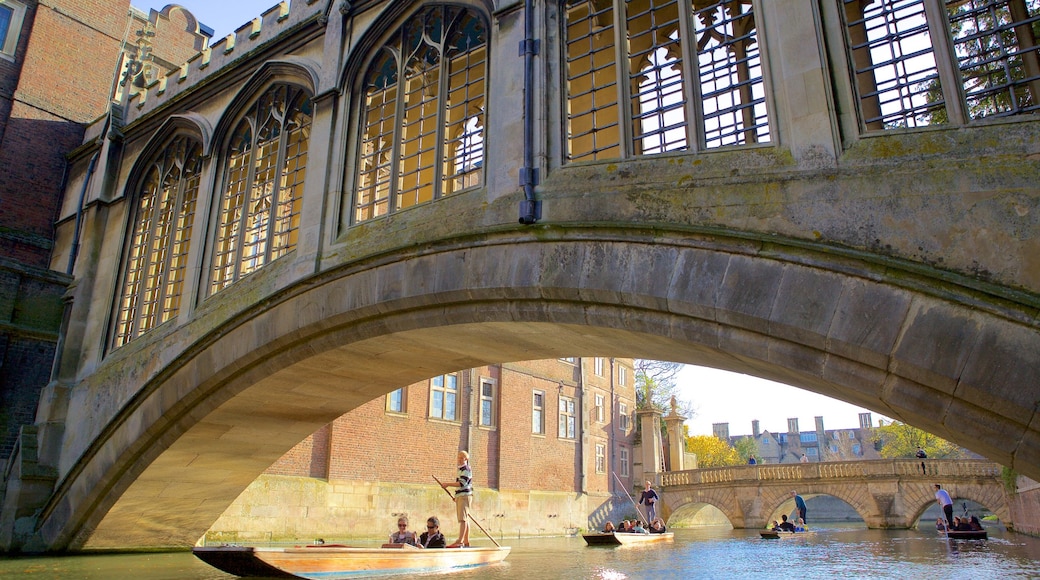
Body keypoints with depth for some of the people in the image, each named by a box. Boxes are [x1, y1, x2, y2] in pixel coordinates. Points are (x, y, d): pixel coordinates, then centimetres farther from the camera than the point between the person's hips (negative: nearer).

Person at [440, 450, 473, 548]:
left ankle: (460, 541, -23)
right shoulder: (461, 470, 21)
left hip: (464, 496, -10)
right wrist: (456, 497, 24)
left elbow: (462, 483, -20)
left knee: (463, 518, -16)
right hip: (460, 496, 10)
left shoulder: (466, 469, -9)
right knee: (465, 519, 10)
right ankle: (466, 542, 13)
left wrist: (448, 484, -16)